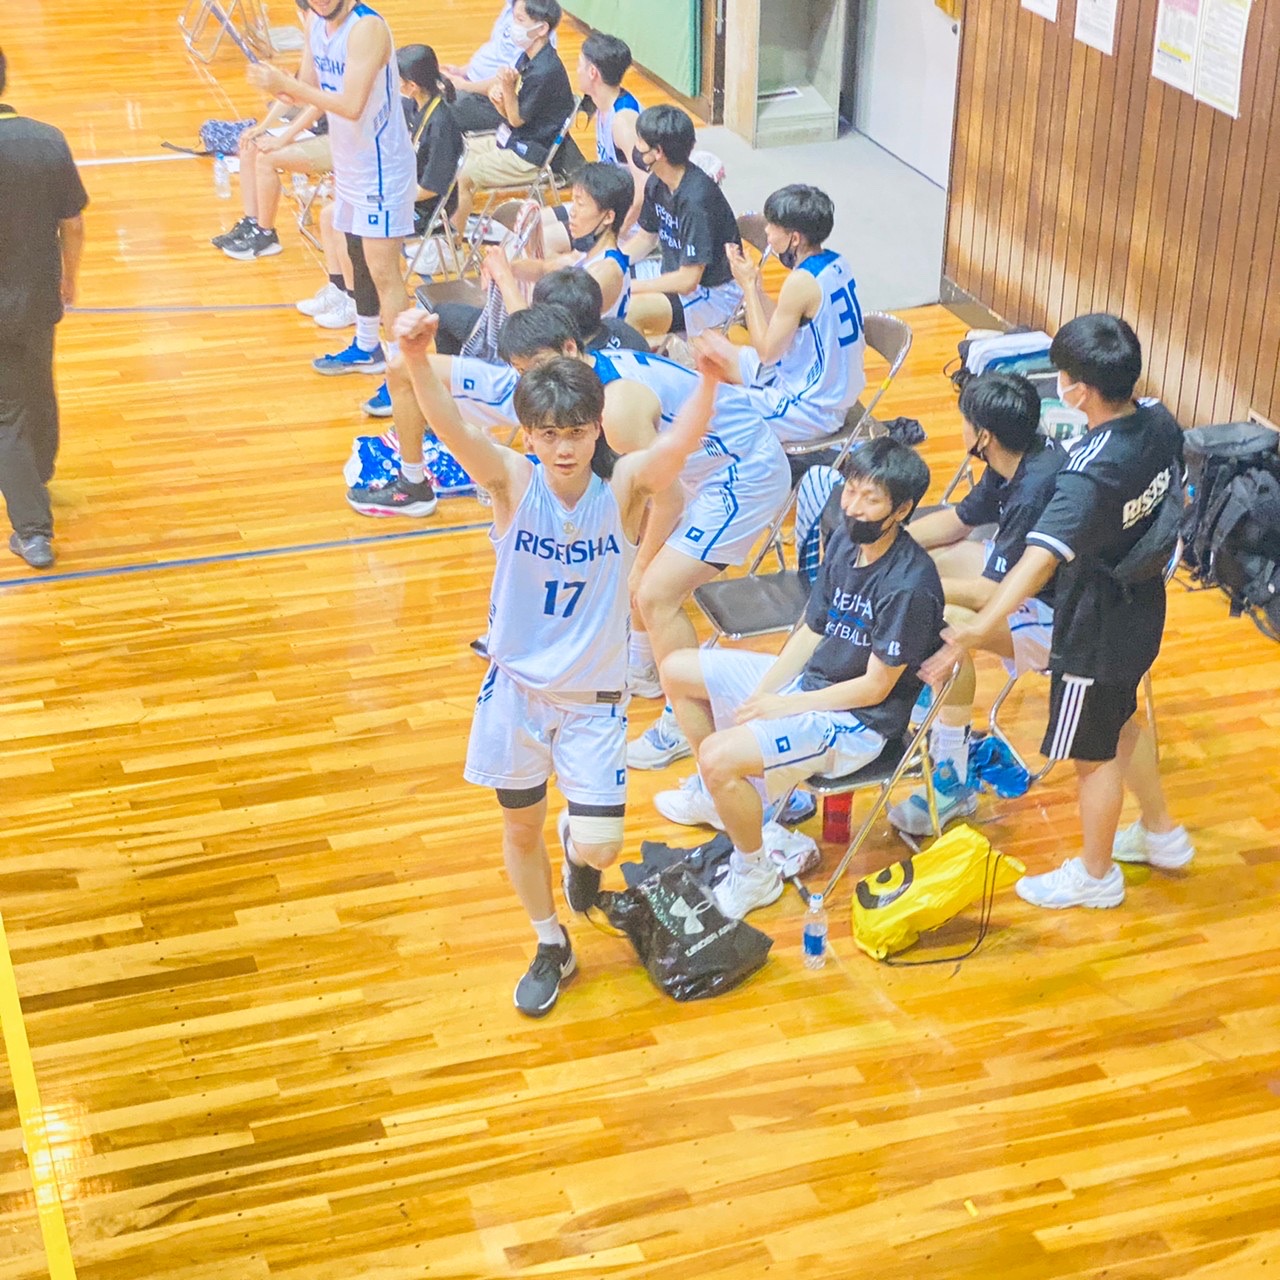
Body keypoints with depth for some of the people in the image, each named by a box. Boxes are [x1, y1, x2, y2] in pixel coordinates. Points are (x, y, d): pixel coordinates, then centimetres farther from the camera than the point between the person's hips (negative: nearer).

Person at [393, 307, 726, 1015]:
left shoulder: (624, 486, -15)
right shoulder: (514, 481, -14)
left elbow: (680, 443, -35)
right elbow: (453, 430, -33)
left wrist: (708, 379, -57)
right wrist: (417, 364, -54)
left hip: (593, 698, -1)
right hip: (515, 690, 1)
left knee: (599, 846, -7)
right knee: (521, 827, 15)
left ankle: (579, 850, 33)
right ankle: (551, 949, 41)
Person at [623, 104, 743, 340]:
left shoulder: (696, 199, -27)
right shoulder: (657, 184, -2)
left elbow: (688, 280, -25)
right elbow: (646, 237, 16)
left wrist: (626, 287, -19)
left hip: (715, 294, -9)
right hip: (676, 279, 9)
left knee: (625, 311, -30)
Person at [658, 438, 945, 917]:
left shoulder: (909, 585, -26)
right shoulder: (845, 541, -2)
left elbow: (875, 687, -21)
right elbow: (810, 633, 6)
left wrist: (782, 706, -15)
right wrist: (757, 698, -7)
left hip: (858, 721, -9)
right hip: (808, 678, 9)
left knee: (720, 756, -27)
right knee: (677, 670, 12)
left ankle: (755, 876, -2)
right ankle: (725, 797, 26)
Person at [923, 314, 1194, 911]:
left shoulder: (1090, 474, -37)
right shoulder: (1159, 421, -11)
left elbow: (1040, 558, -48)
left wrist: (979, 629, -54)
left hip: (1097, 630, -8)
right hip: (1143, 606, 8)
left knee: (1094, 755, 13)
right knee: (1122, 721, 31)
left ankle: (1095, 875, 33)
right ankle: (1162, 834, 48)